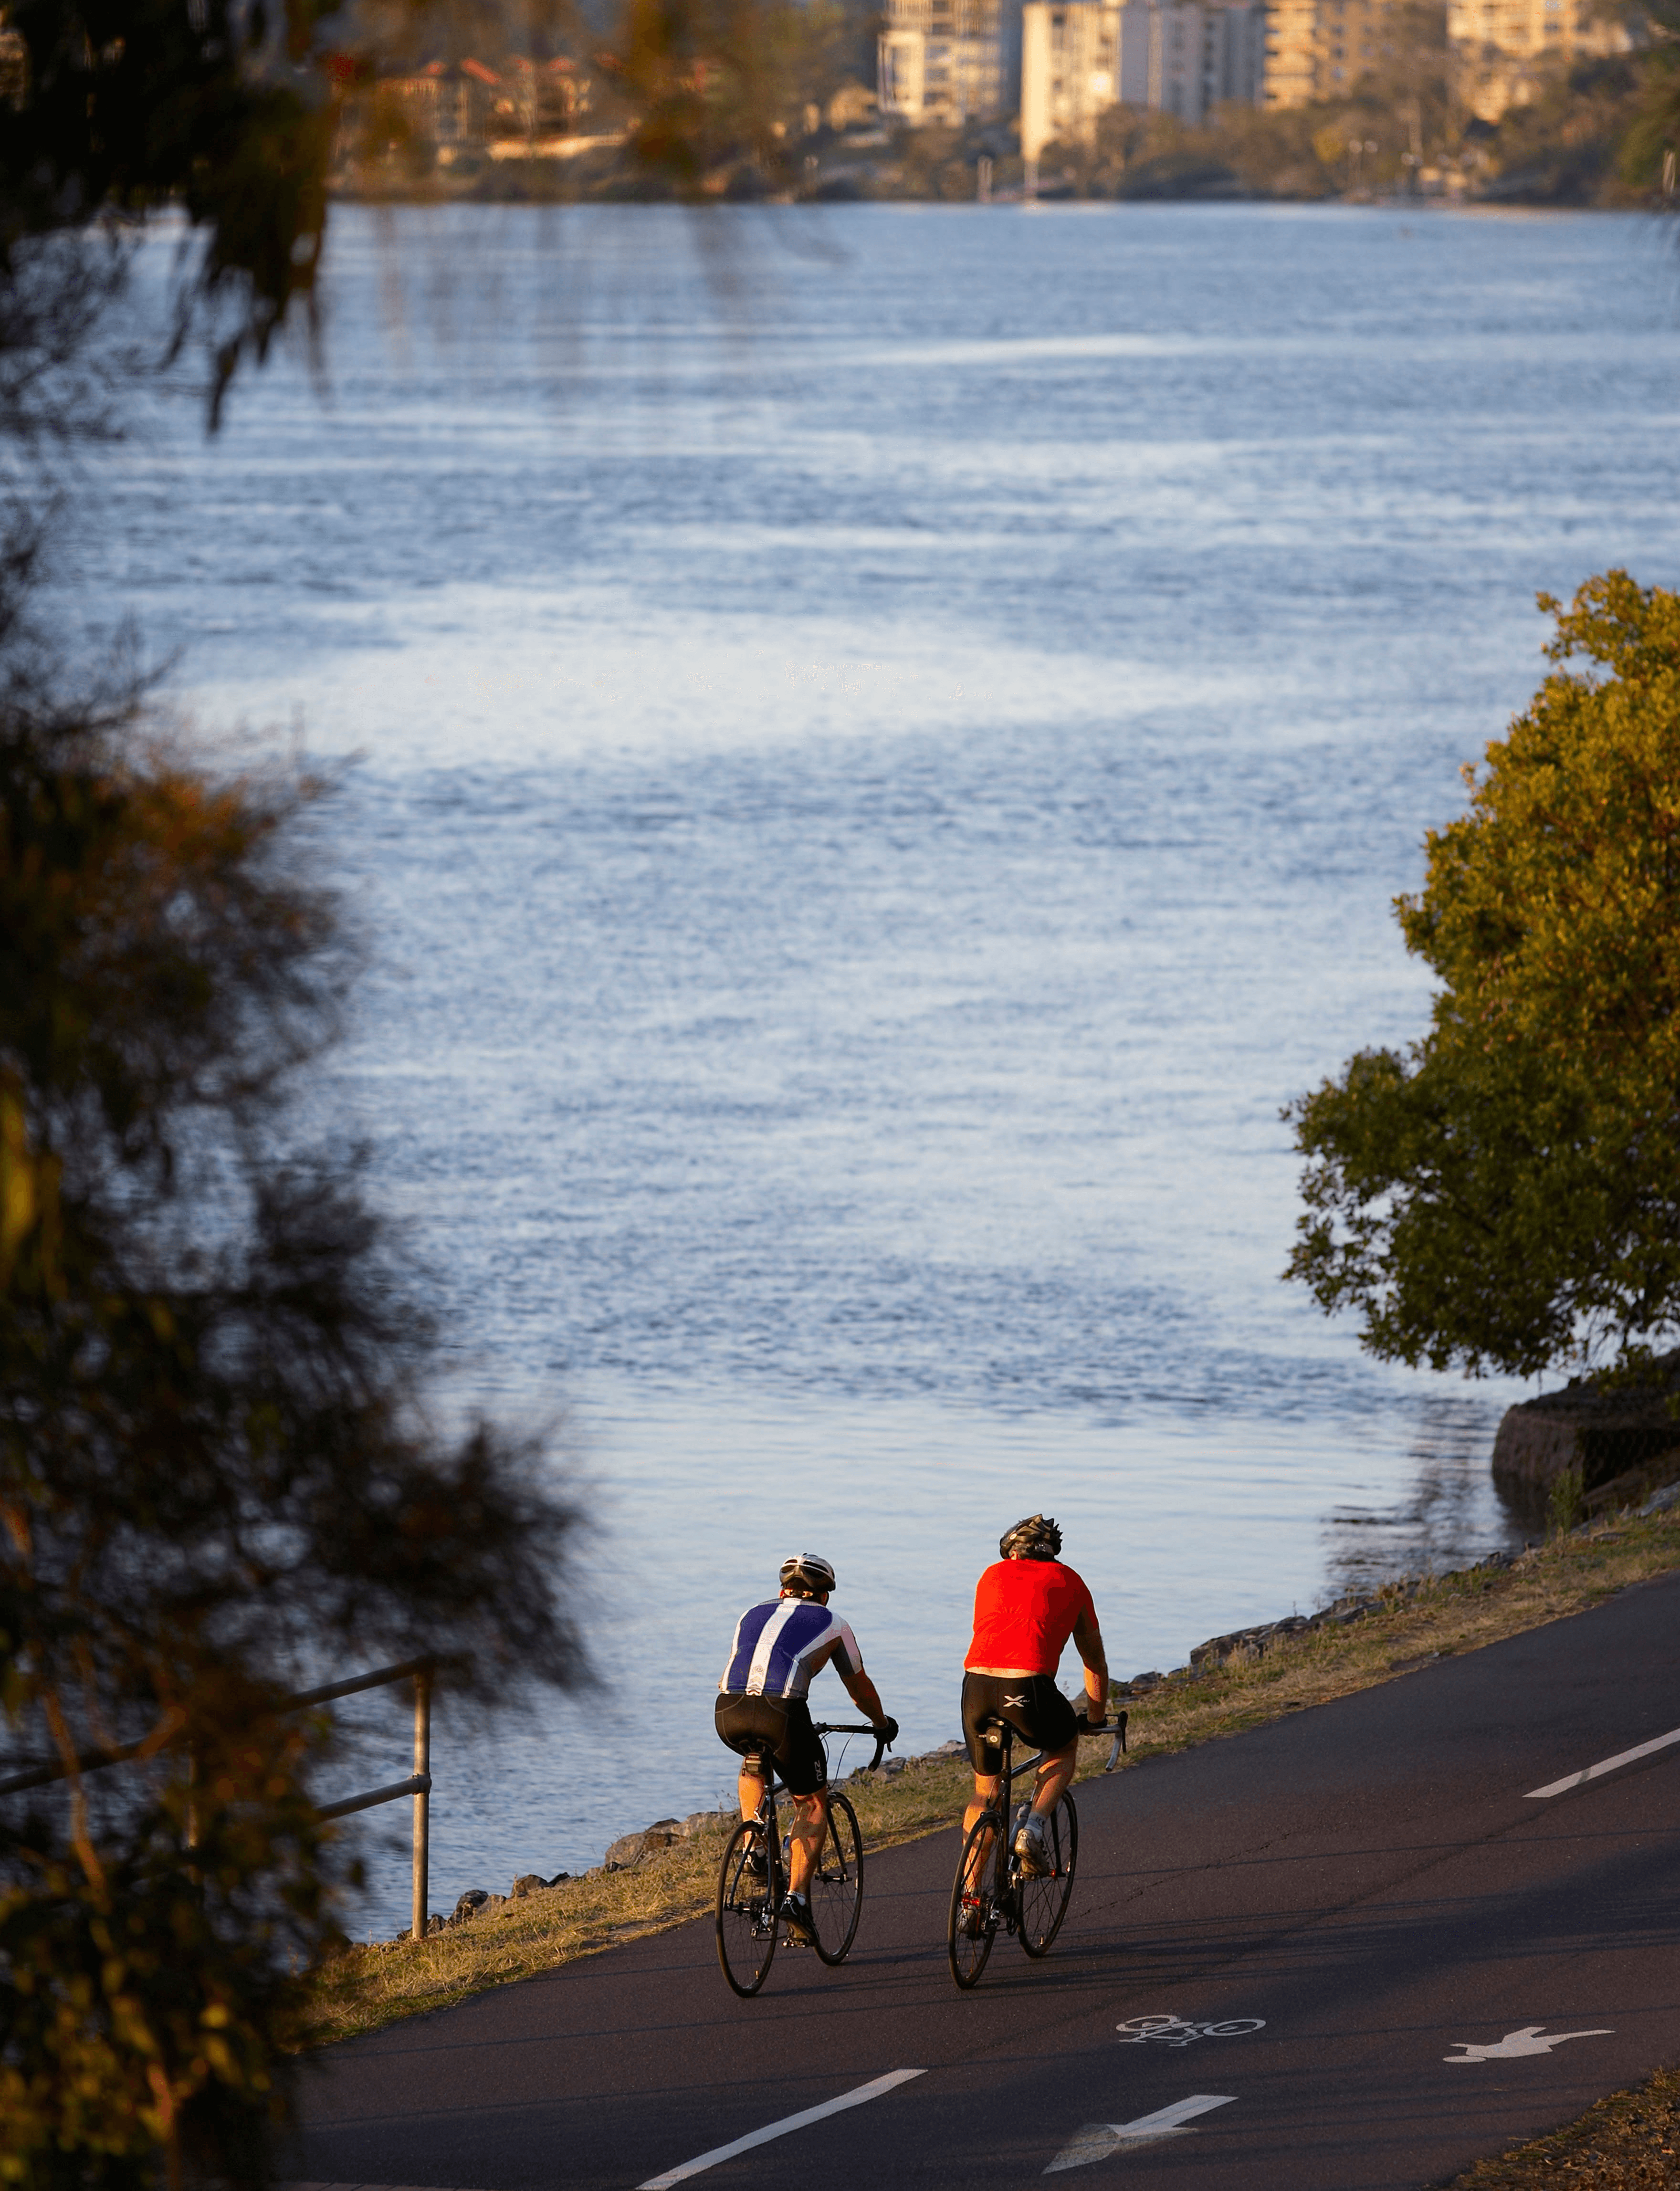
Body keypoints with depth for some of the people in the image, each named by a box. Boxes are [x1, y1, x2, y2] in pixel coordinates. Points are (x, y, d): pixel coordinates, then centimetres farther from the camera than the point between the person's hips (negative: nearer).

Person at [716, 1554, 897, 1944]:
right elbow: (860, 1689, 33)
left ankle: (754, 1847, 21)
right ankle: (796, 1897, 3)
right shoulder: (831, 1623, 22)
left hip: (729, 1712, 3)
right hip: (781, 1713, -3)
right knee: (813, 1804, 17)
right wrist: (882, 1724, 52)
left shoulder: (752, 1615, 30)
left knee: (753, 1764, 38)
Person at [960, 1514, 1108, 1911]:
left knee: (985, 1791, 21)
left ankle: (970, 1901, 17)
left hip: (976, 1683, 2)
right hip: (1028, 1685, -2)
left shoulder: (993, 1576, 27)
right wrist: (1096, 1718, 48)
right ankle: (1033, 1832, 8)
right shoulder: (1069, 1582, 23)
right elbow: (1095, 1660, 32)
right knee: (1064, 1748, 31)